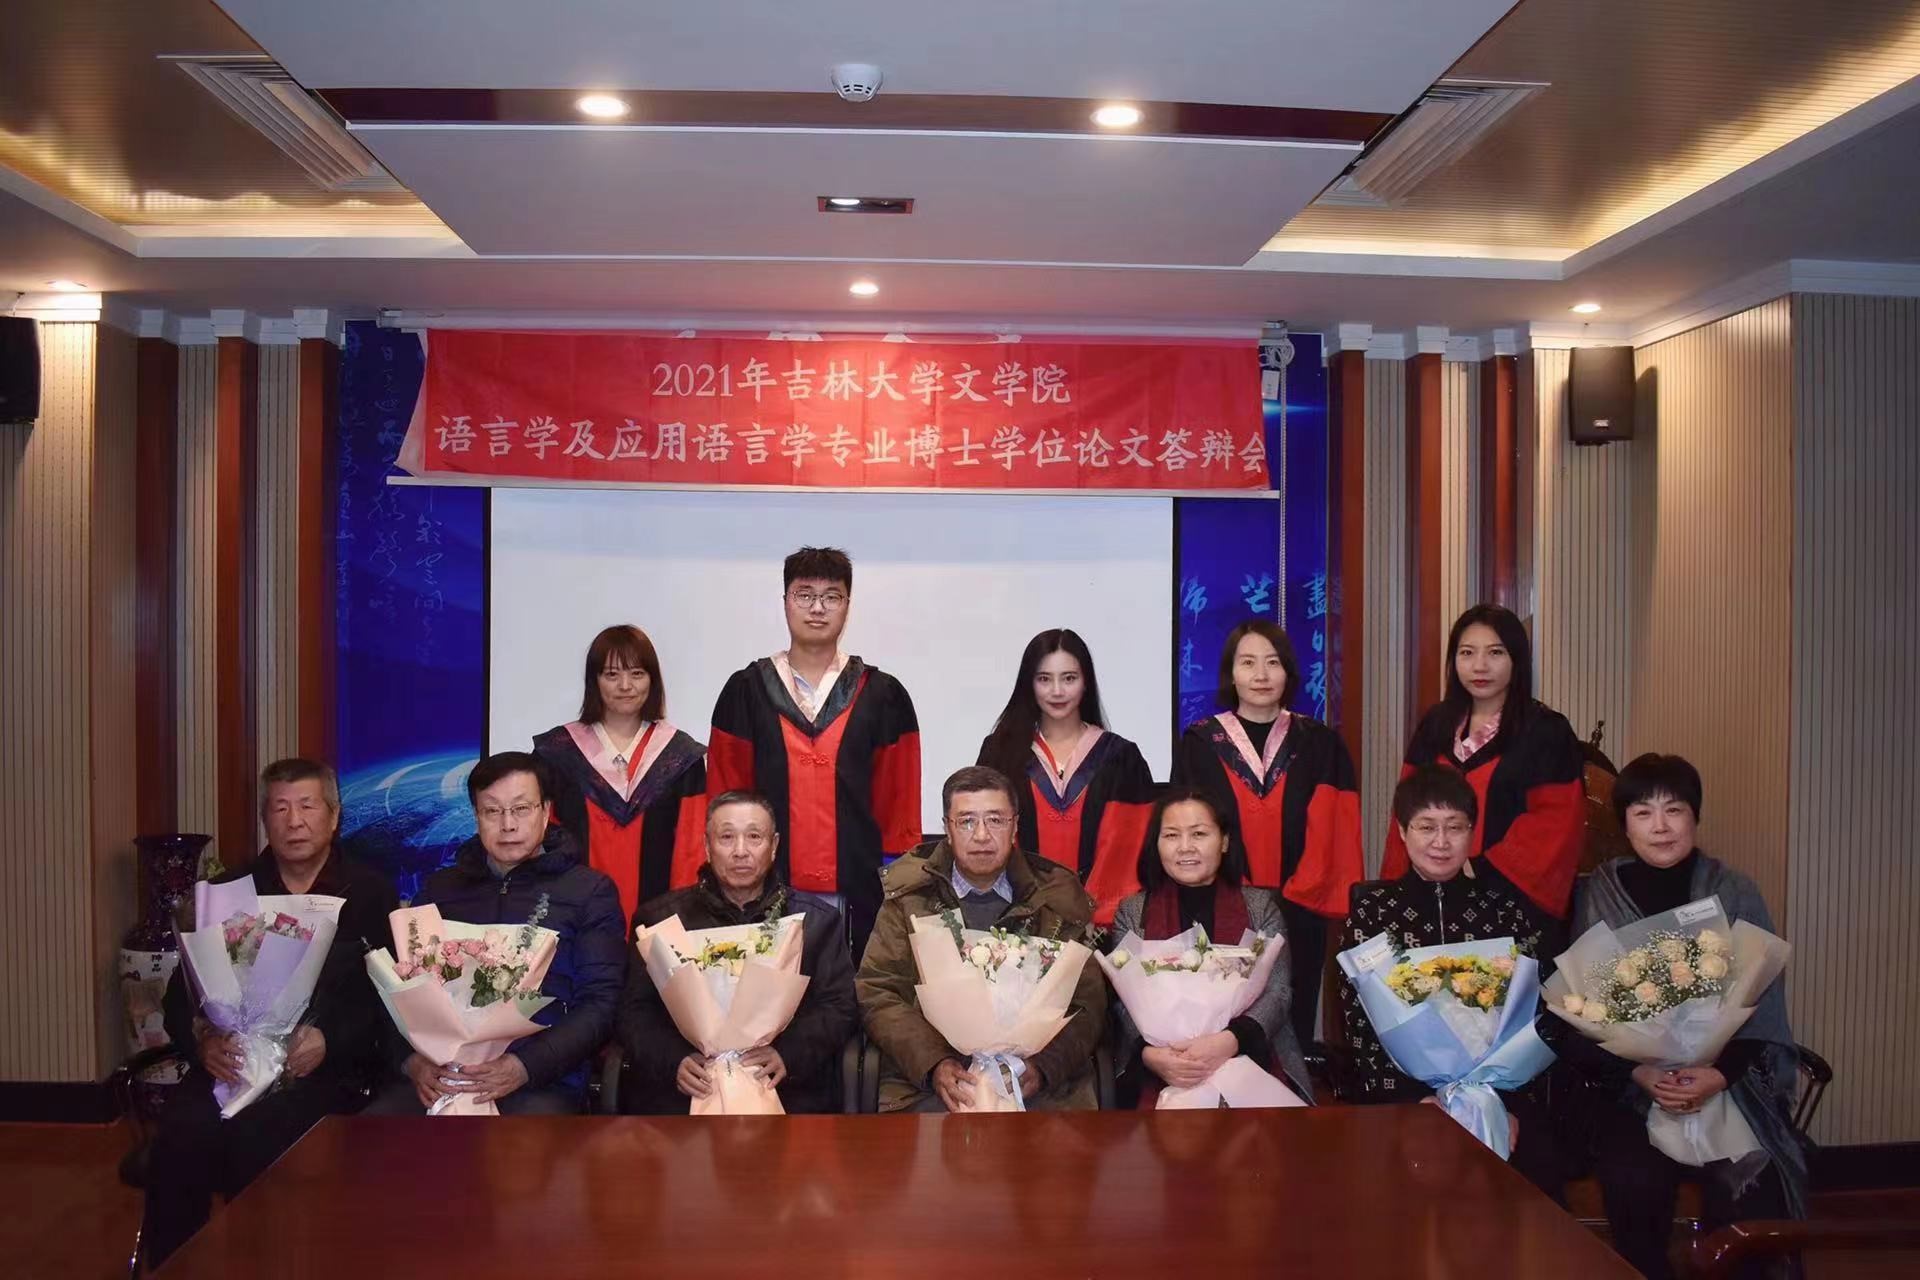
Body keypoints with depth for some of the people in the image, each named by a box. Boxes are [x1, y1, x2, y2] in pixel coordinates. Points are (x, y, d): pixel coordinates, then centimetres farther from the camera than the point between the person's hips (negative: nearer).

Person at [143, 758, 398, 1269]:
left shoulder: (370, 895, 8)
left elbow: (388, 998, 1)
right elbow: (180, 995, 11)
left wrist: (329, 1041, -17)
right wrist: (202, 1042, -10)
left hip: (326, 1069, -3)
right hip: (231, 1065, 3)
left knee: (260, 1133, -33)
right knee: (183, 1134, -28)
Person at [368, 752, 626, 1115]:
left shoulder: (589, 890, 9)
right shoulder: (441, 888, 21)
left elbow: (600, 1002, 1)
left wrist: (523, 1068, -13)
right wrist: (413, 1061, -5)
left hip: (541, 1082, -2)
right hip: (437, 1077, 3)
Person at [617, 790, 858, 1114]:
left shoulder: (818, 921, 12)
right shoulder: (661, 917, 12)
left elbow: (840, 1008, 6)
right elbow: (636, 1011, 7)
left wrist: (788, 1056, -13)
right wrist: (675, 1062, -13)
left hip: (786, 1091, 0)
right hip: (679, 1093, 0)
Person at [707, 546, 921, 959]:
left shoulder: (883, 695, 6)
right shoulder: (746, 690, 7)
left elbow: (898, 799, 5)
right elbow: (725, 794, 8)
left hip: (857, 892, 0)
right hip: (767, 891, 0)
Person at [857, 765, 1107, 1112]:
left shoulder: (1058, 898, 9)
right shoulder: (909, 894, 8)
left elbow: (1087, 1003, 6)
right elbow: (877, 994, 2)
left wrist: (1042, 1067, -12)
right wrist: (934, 1065, -13)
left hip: (1039, 1087, 1)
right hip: (927, 1086, 0)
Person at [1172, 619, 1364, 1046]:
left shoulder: (1320, 745, 5)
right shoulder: (1199, 743, 1)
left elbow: (1333, 835, 2)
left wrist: (1292, 897, -8)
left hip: (1298, 920, 1)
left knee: (1291, 1033, 8)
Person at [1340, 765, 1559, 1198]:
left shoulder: (1505, 908, 10)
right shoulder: (1372, 908, 6)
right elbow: (1359, 1024, -1)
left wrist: (1514, 1105, -9)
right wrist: (1416, 1099, -14)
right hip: (1399, 1089, -1)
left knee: (1536, 1171, -24)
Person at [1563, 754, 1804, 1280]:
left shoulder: (1736, 894, 3)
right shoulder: (1596, 896, 0)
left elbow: (1763, 1006, 2)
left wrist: (1722, 1073, -13)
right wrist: (1638, 1072, -14)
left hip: (1730, 1085, 1)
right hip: (1630, 1086, 0)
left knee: (1749, 1206, -16)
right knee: (1635, 1188, -18)